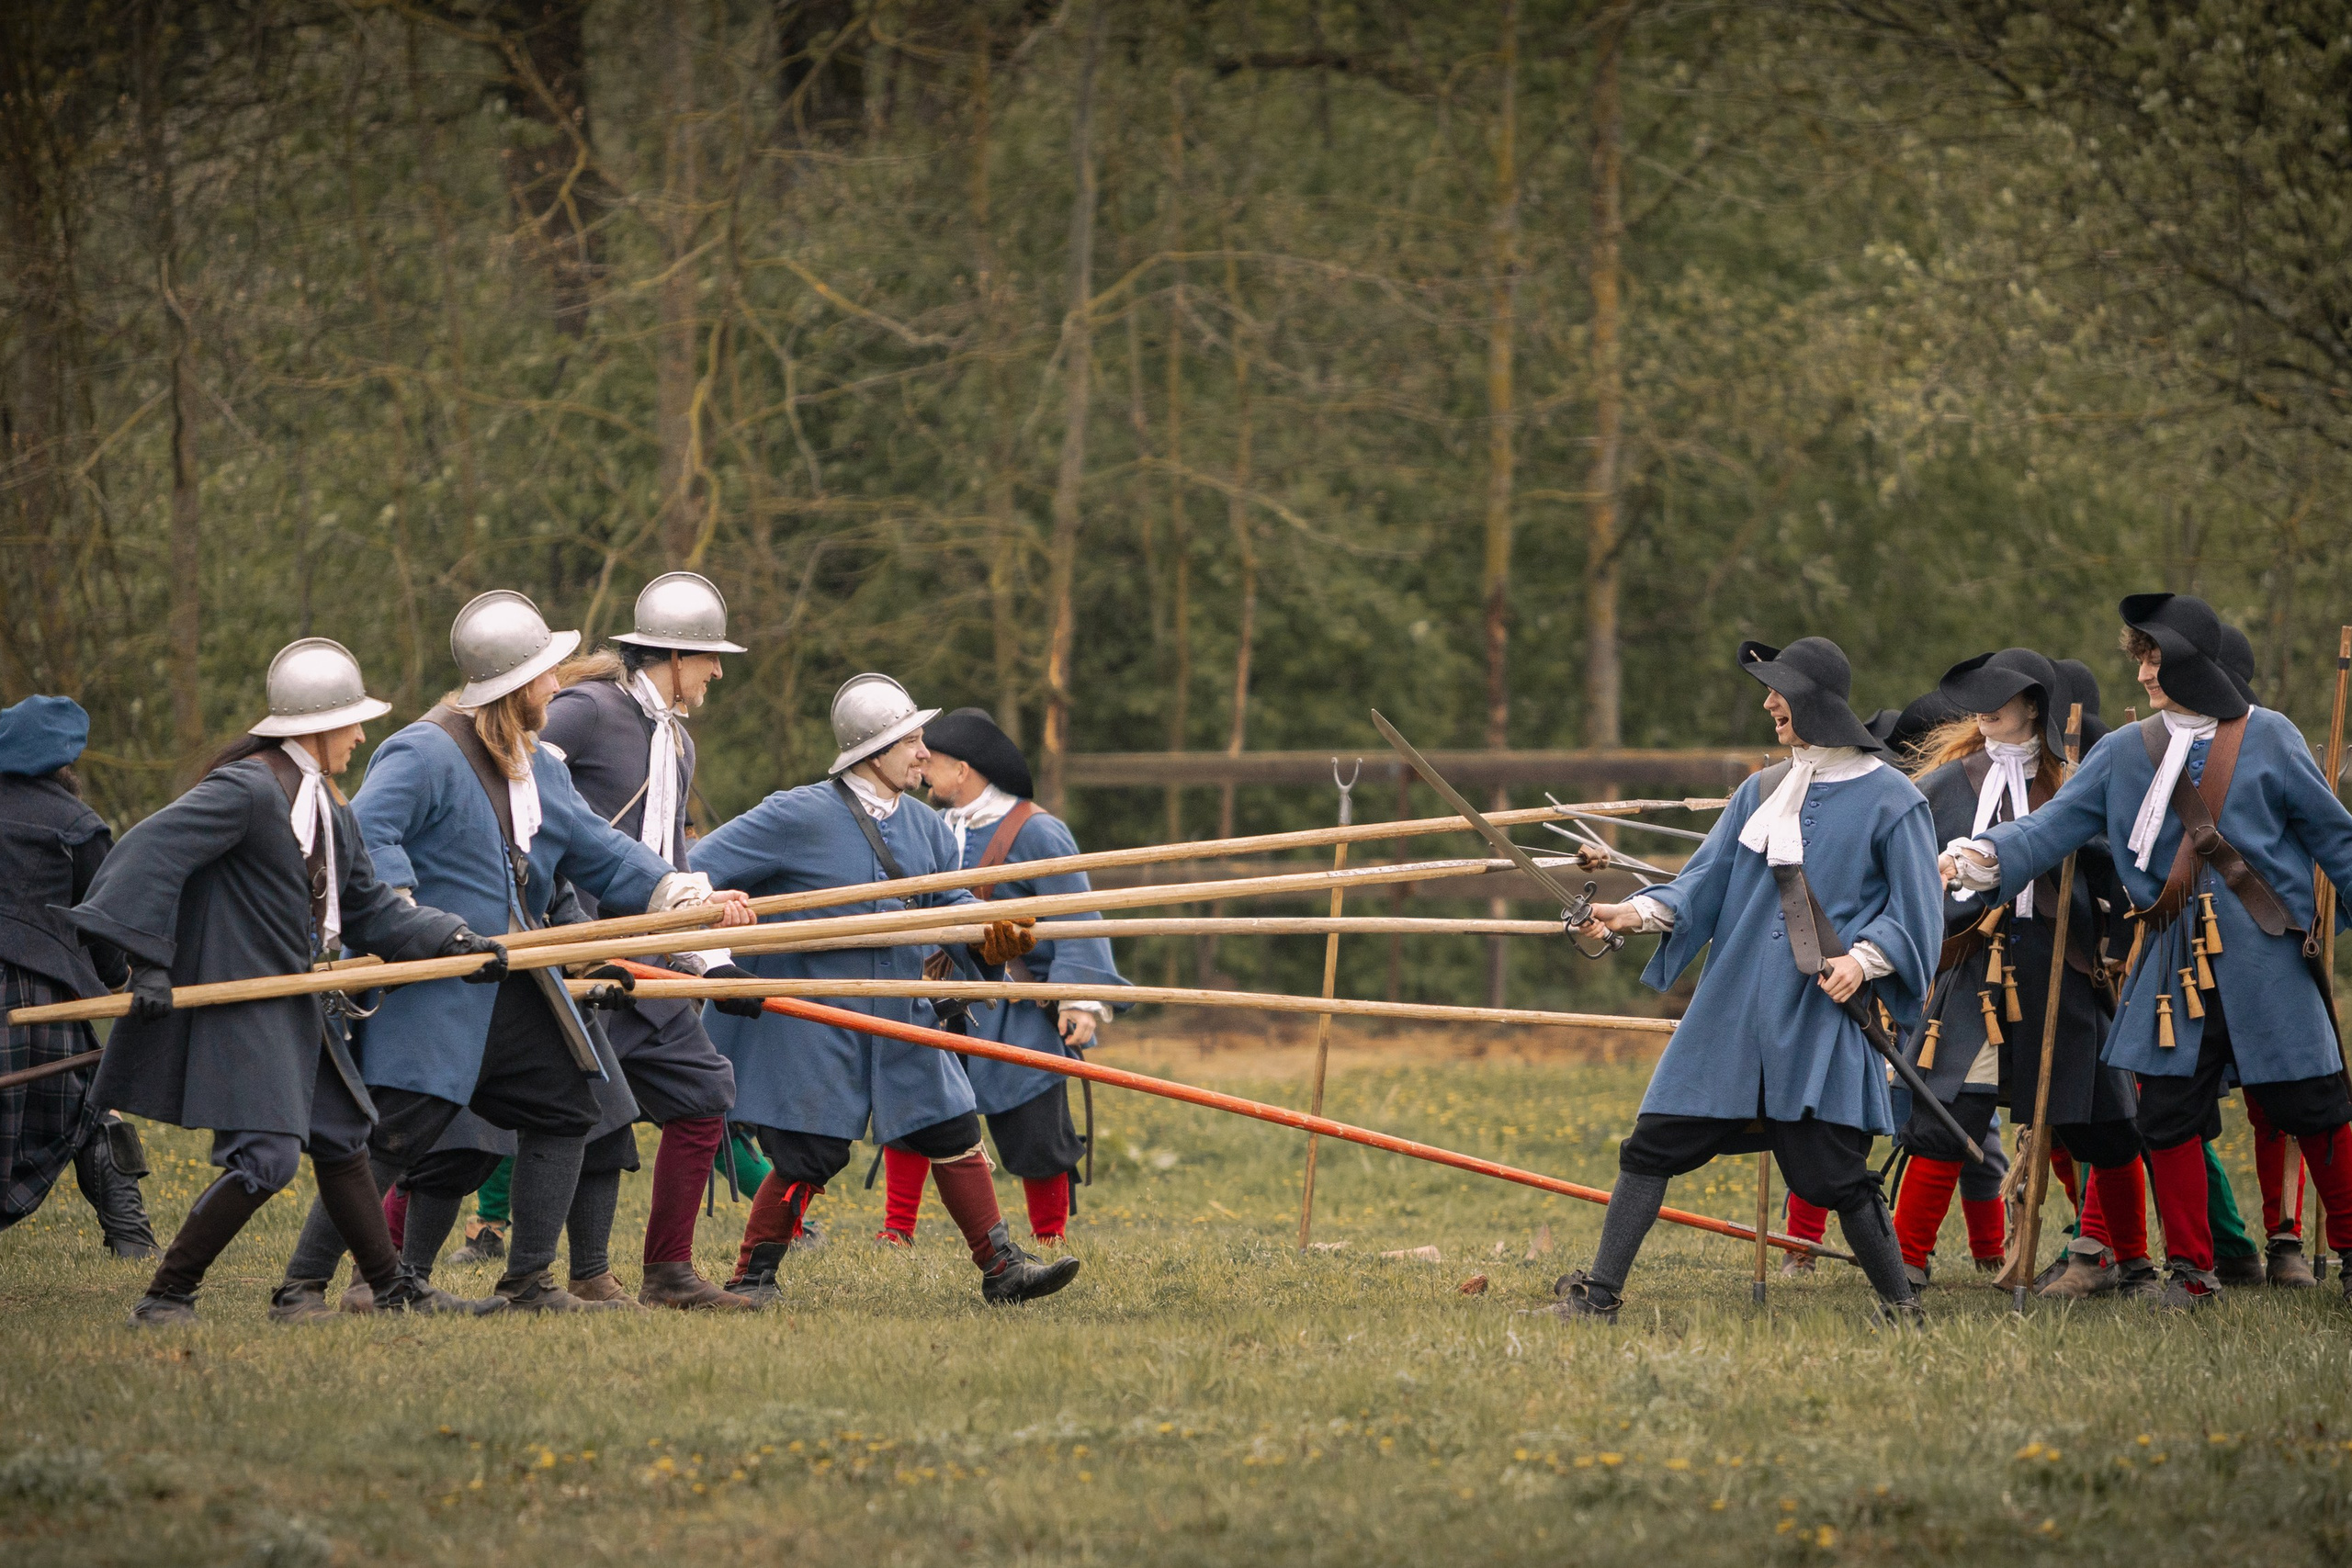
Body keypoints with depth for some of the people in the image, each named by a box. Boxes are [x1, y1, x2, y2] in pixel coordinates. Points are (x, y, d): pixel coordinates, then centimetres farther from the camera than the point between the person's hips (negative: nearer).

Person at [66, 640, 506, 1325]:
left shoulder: (327, 807, 14)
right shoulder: (246, 789, -17)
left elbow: (370, 910, 19)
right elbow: (149, 853, -23)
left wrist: (449, 937, 5)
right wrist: (148, 960, -26)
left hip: (302, 1010, 10)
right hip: (241, 1005, -10)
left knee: (340, 1141, 17)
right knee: (266, 1156, -16)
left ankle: (395, 1289, 29)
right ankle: (166, 1297, -9)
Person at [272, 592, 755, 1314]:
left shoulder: (542, 768, 16)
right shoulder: (427, 752, -13)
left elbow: (599, 852, 15)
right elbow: (366, 835, -21)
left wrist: (688, 895, 3)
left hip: (513, 983, 9)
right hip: (434, 990, -9)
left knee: (565, 1108, 10)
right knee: (397, 1133, -12)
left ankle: (528, 1282, 16)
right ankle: (303, 1282, -5)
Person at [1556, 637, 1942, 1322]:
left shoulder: (1890, 799, -3)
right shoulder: (1761, 792, 13)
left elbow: (1913, 911, -1)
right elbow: (1704, 881, 10)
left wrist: (1864, 960, -17)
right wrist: (1640, 912, -6)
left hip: (1821, 1013, -5)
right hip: (1731, 1007, 5)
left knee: (1834, 1172, -8)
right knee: (1655, 1141, 2)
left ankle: (1900, 1305, 9)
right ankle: (1600, 1291, 9)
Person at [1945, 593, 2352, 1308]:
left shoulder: (2267, 739, 0)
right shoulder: (2124, 753, 6)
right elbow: (2054, 825, 0)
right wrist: (1990, 855, -17)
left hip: (2266, 956, -2)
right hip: (2172, 966, 2)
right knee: (2169, 1111, 1)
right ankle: (2190, 1268, 13)